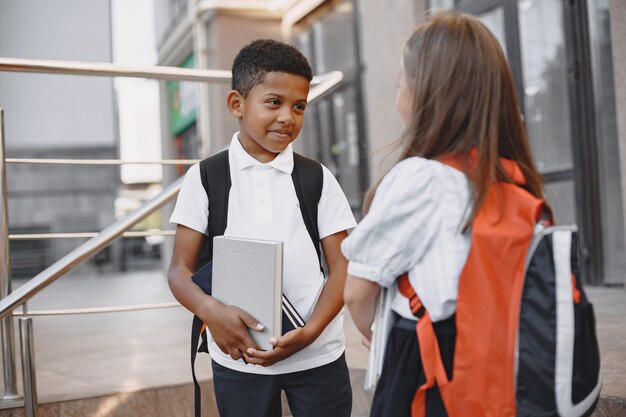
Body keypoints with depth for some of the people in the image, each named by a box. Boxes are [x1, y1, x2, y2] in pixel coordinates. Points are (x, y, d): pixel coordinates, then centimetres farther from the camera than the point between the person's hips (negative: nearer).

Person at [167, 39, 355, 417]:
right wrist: (211, 311, -21)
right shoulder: (205, 177, -1)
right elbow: (181, 268, -1)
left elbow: (341, 266, 0)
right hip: (237, 357, 0)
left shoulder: (318, 179, 1)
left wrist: (310, 332, -14)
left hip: (317, 355, 1)